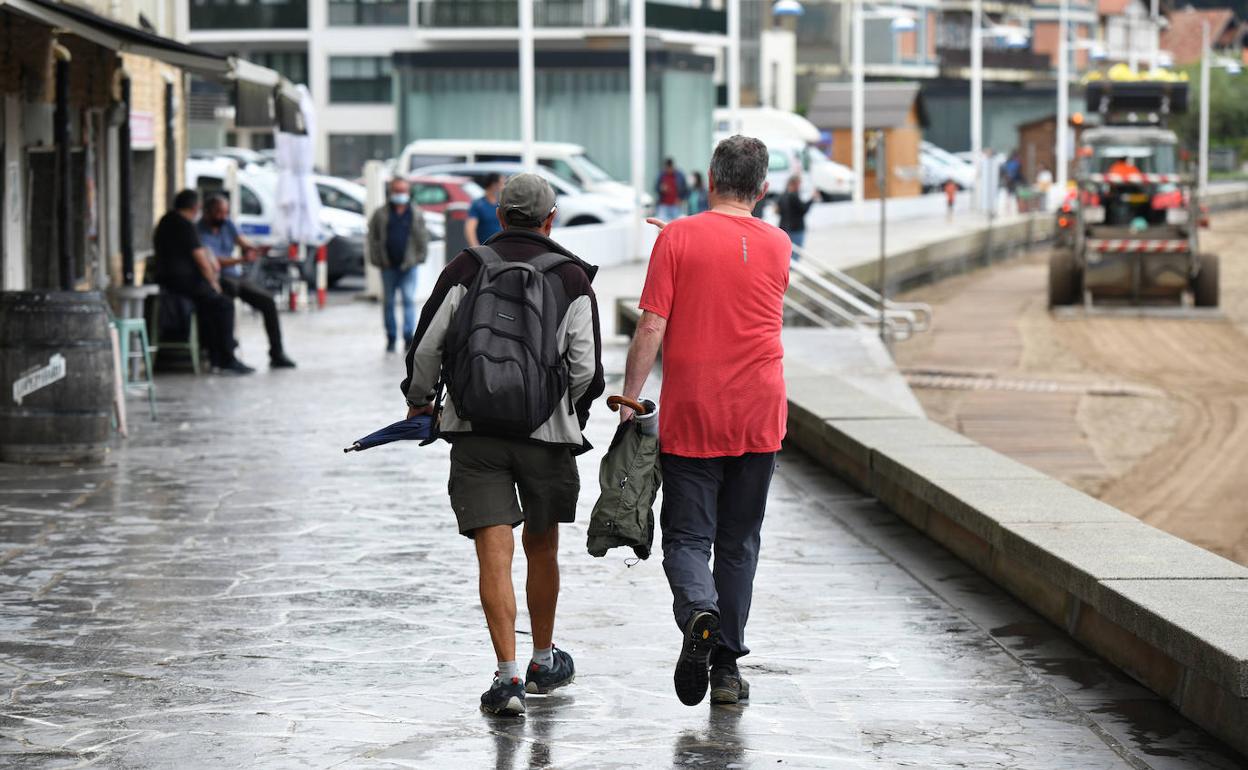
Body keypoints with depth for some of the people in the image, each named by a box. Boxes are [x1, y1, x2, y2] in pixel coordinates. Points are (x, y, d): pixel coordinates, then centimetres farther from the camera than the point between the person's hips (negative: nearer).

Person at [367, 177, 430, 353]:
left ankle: (409, 336, -12)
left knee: (409, 299, -10)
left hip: (408, 265, -1)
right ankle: (391, 338, 15)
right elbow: (373, 237, 8)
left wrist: (419, 257, 2)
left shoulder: (416, 215, 6)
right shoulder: (381, 214, 6)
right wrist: (376, 258, 1)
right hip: (388, 266, 1)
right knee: (388, 302, 6)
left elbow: (422, 238, 10)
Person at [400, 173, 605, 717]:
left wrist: (419, 400, 19)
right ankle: (544, 662, 32)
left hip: (475, 432, 0)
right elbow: (586, 369, -2)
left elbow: (427, 347, 1)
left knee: (494, 552, -3)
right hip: (547, 434, 0)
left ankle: (508, 673, -13)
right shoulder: (572, 279, 0)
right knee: (541, 546, 18)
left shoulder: (466, 269, 1)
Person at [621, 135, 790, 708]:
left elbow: (651, 327, -11)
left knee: (687, 536, 4)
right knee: (739, 542, 12)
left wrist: (629, 400, -4)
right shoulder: (777, 245, 4)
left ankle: (698, 612, -25)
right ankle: (727, 665, 13)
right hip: (758, 418, 3)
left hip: (690, 418, -3)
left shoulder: (678, 238, -7)